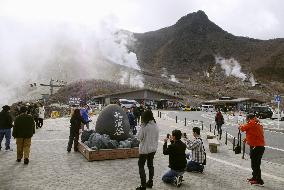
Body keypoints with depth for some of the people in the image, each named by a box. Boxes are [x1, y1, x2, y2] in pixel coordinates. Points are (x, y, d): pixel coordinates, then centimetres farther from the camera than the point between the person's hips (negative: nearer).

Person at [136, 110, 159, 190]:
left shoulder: (144, 126, -20)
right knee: (150, 165, 20)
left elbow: (139, 137, -12)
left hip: (144, 149, -6)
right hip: (153, 149, 6)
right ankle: (150, 182, 30)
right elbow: (157, 138, 6)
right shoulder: (156, 126, -1)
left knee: (141, 166, 5)